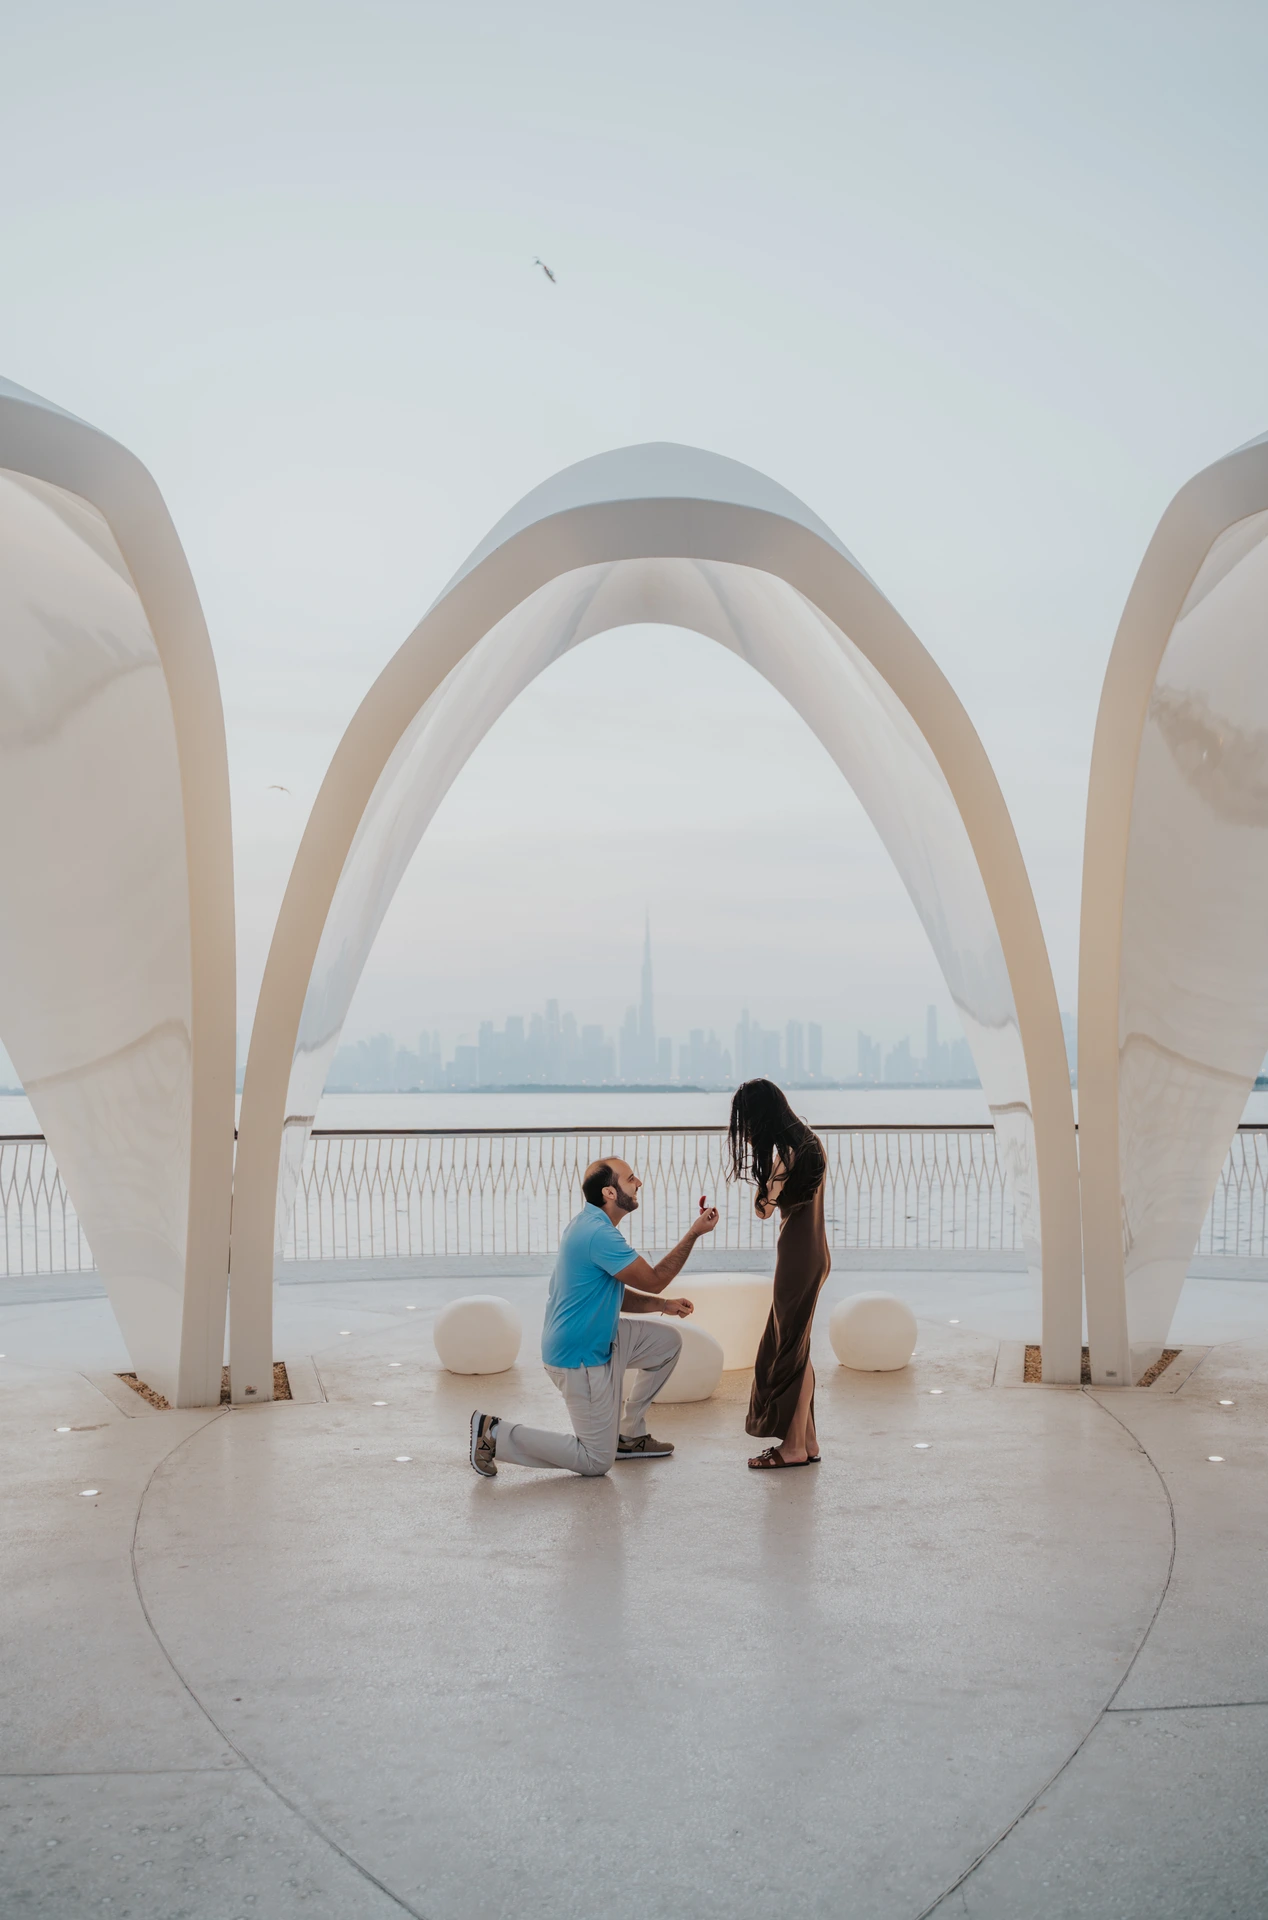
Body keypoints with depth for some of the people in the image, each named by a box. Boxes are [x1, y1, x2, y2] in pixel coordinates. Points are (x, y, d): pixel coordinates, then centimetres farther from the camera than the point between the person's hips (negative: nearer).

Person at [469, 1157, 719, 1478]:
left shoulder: (591, 1225, 8)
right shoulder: (599, 1235, -26)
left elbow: (617, 1295, 16)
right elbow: (654, 1280, -18)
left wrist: (663, 1304, 6)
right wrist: (694, 1233, -12)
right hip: (580, 1357, -10)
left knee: (668, 1341, 15)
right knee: (597, 1461, -1)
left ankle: (629, 1435, 22)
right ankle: (495, 1434, 0)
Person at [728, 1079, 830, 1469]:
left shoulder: (785, 1152, -18)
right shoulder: (808, 1140, 11)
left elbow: (764, 1209, -11)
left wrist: (764, 1176, -6)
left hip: (798, 1256, -10)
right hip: (812, 1250, 10)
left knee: (790, 1349, -2)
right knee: (791, 1347, 14)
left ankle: (795, 1446, 5)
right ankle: (805, 1441, 19)